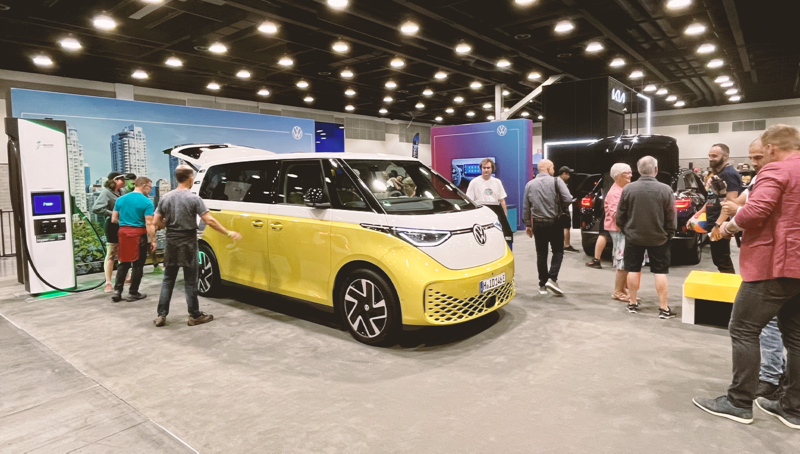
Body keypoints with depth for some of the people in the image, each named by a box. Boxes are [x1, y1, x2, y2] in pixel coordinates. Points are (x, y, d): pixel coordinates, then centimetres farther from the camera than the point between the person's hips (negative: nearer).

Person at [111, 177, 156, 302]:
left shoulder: (120, 199, 9)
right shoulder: (146, 202, -10)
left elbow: (114, 219, 11)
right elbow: (149, 224, -15)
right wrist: (153, 240, -12)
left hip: (123, 232, 6)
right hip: (139, 234, -6)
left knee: (124, 263, 16)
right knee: (138, 265, 5)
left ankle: (117, 291, 13)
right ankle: (133, 293, 10)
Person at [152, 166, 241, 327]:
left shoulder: (166, 198, 3)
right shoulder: (194, 198, -12)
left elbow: (156, 222, 4)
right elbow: (209, 221, -17)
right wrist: (228, 233, -11)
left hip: (171, 242, 5)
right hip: (188, 243, -4)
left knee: (168, 280, 13)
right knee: (190, 282, 3)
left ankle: (161, 315, 14)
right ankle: (195, 316, 11)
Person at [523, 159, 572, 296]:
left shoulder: (530, 184, 3)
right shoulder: (556, 181, -8)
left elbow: (526, 207, 4)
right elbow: (568, 199, -15)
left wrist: (527, 224, 11)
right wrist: (559, 204, 7)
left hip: (538, 223, 3)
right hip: (554, 222, -3)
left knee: (541, 254, 9)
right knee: (558, 251, 9)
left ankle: (542, 284, 12)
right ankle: (552, 278, -7)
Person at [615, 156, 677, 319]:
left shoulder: (628, 189, -7)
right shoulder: (665, 189, -10)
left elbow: (620, 215, -1)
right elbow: (671, 217, -6)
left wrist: (624, 230, 15)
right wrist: (669, 234, 8)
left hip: (633, 237, 1)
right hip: (658, 238, -1)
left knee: (633, 270, 10)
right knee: (660, 272, 6)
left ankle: (633, 304, 17)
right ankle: (663, 308, 9)